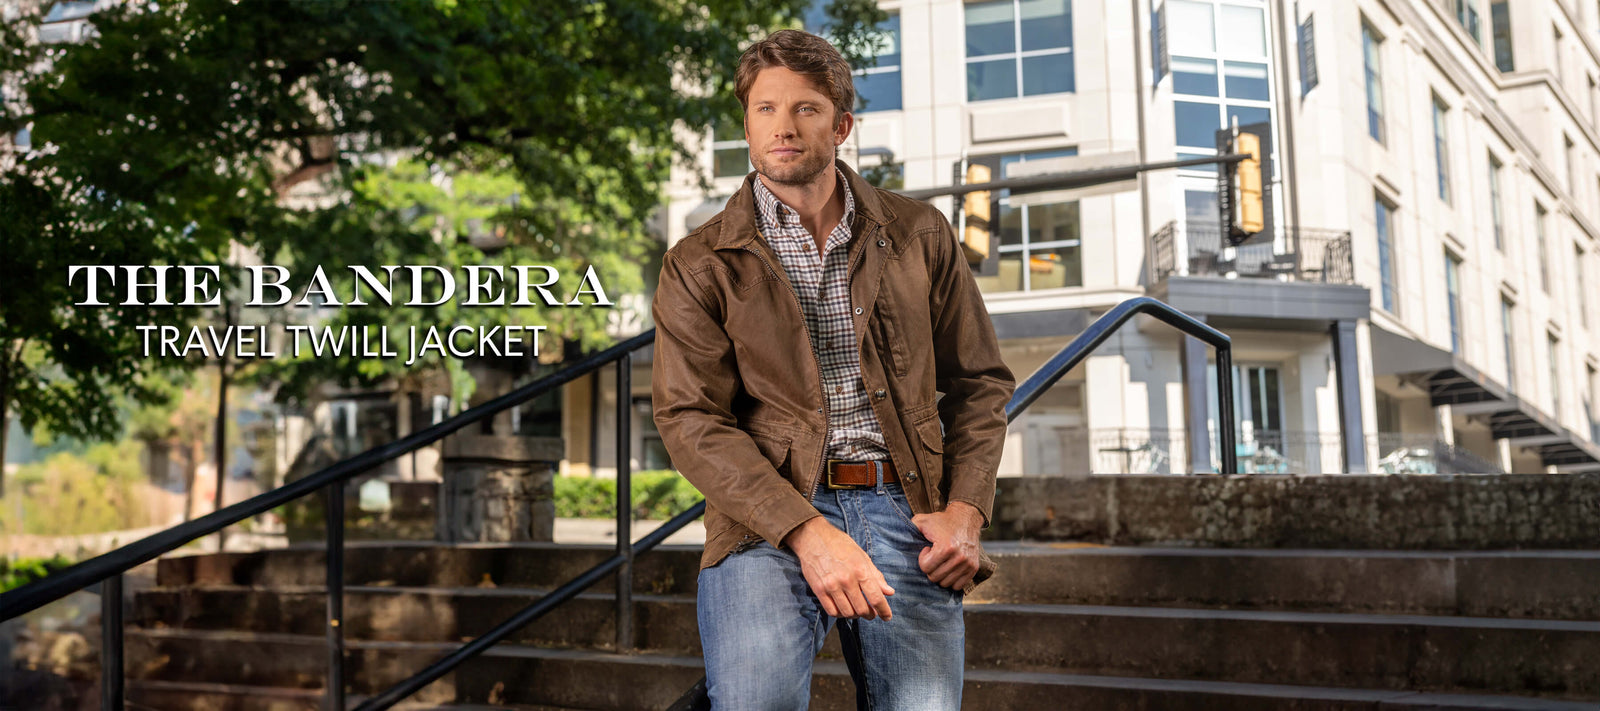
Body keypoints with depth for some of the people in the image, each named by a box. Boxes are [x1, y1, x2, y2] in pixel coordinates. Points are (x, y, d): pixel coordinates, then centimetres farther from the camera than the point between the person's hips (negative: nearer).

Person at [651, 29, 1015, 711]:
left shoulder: (919, 235, 13)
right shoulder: (697, 267, 6)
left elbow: (978, 381, 17)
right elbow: (690, 419, -4)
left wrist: (965, 509, 2)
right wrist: (806, 533, -17)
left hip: (902, 509, 2)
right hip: (768, 518, -2)